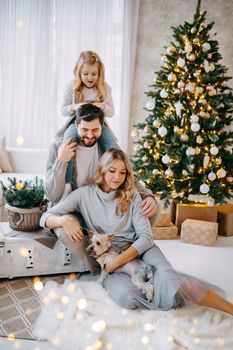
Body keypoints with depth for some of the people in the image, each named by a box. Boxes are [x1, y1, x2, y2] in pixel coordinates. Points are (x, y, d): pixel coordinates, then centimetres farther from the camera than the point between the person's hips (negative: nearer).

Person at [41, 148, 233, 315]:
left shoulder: (131, 196, 2)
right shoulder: (85, 194, 1)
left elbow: (146, 237, -4)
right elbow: (45, 218, 1)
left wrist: (119, 260, -19)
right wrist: (64, 220, -23)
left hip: (138, 250, 1)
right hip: (107, 259, 0)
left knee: (167, 276, -32)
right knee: (126, 296, -34)